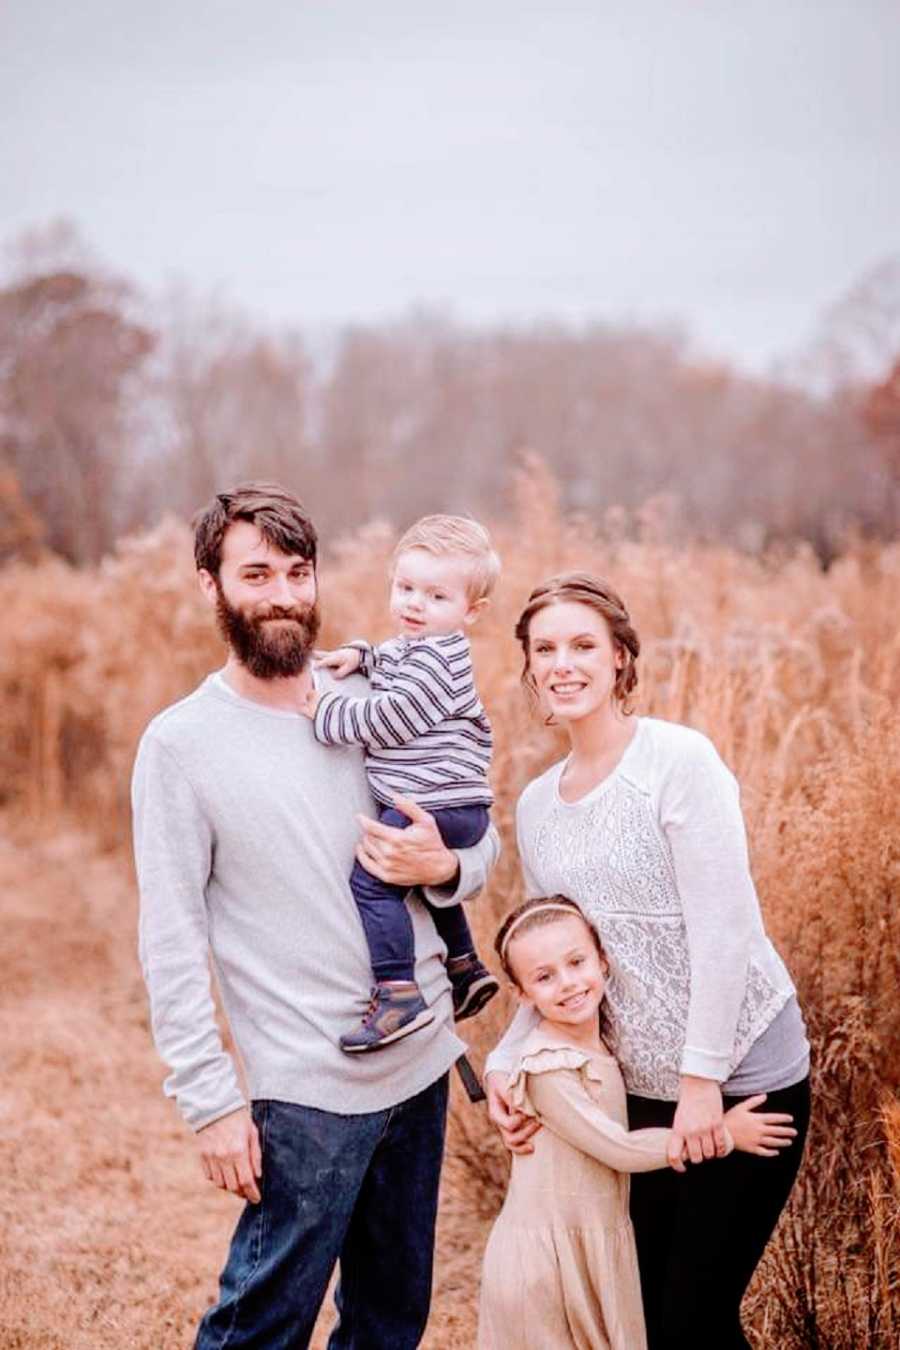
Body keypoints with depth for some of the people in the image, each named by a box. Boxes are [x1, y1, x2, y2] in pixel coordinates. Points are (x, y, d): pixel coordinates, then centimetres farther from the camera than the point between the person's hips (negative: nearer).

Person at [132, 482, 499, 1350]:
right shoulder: (181, 743, -9)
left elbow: (481, 839, 11)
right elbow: (171, 942, -10)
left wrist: (444, 866, -12)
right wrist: (211, 1101, -14)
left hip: (422, 1061, 5)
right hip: (306, 1090, -5)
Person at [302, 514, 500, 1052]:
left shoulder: (435, 660, -15)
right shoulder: (411, 647, 16)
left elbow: (389, 721, -21)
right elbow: (386, 660, 37)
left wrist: (324, 712, -12)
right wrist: (357, 654, 15)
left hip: (437, 803, -11)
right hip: (452, 806, 11)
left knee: (372, 879, -18)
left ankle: (398, 994, -20)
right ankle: (466, 969, 43)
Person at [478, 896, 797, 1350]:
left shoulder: (603, 1037, 3)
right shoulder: (548, 1069, -22)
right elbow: (619, 1150, -20)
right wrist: (724, 1134, -15)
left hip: (599, 1241, 7)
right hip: (547, 1256, -7)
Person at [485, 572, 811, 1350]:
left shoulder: (679, 760, -14)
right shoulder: (537, 805, 6)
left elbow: (724, 927, -17)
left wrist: (704, 1078, -19)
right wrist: (506, 1062, -2)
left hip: (740, 1077, -6)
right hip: (643, 1087, 6)